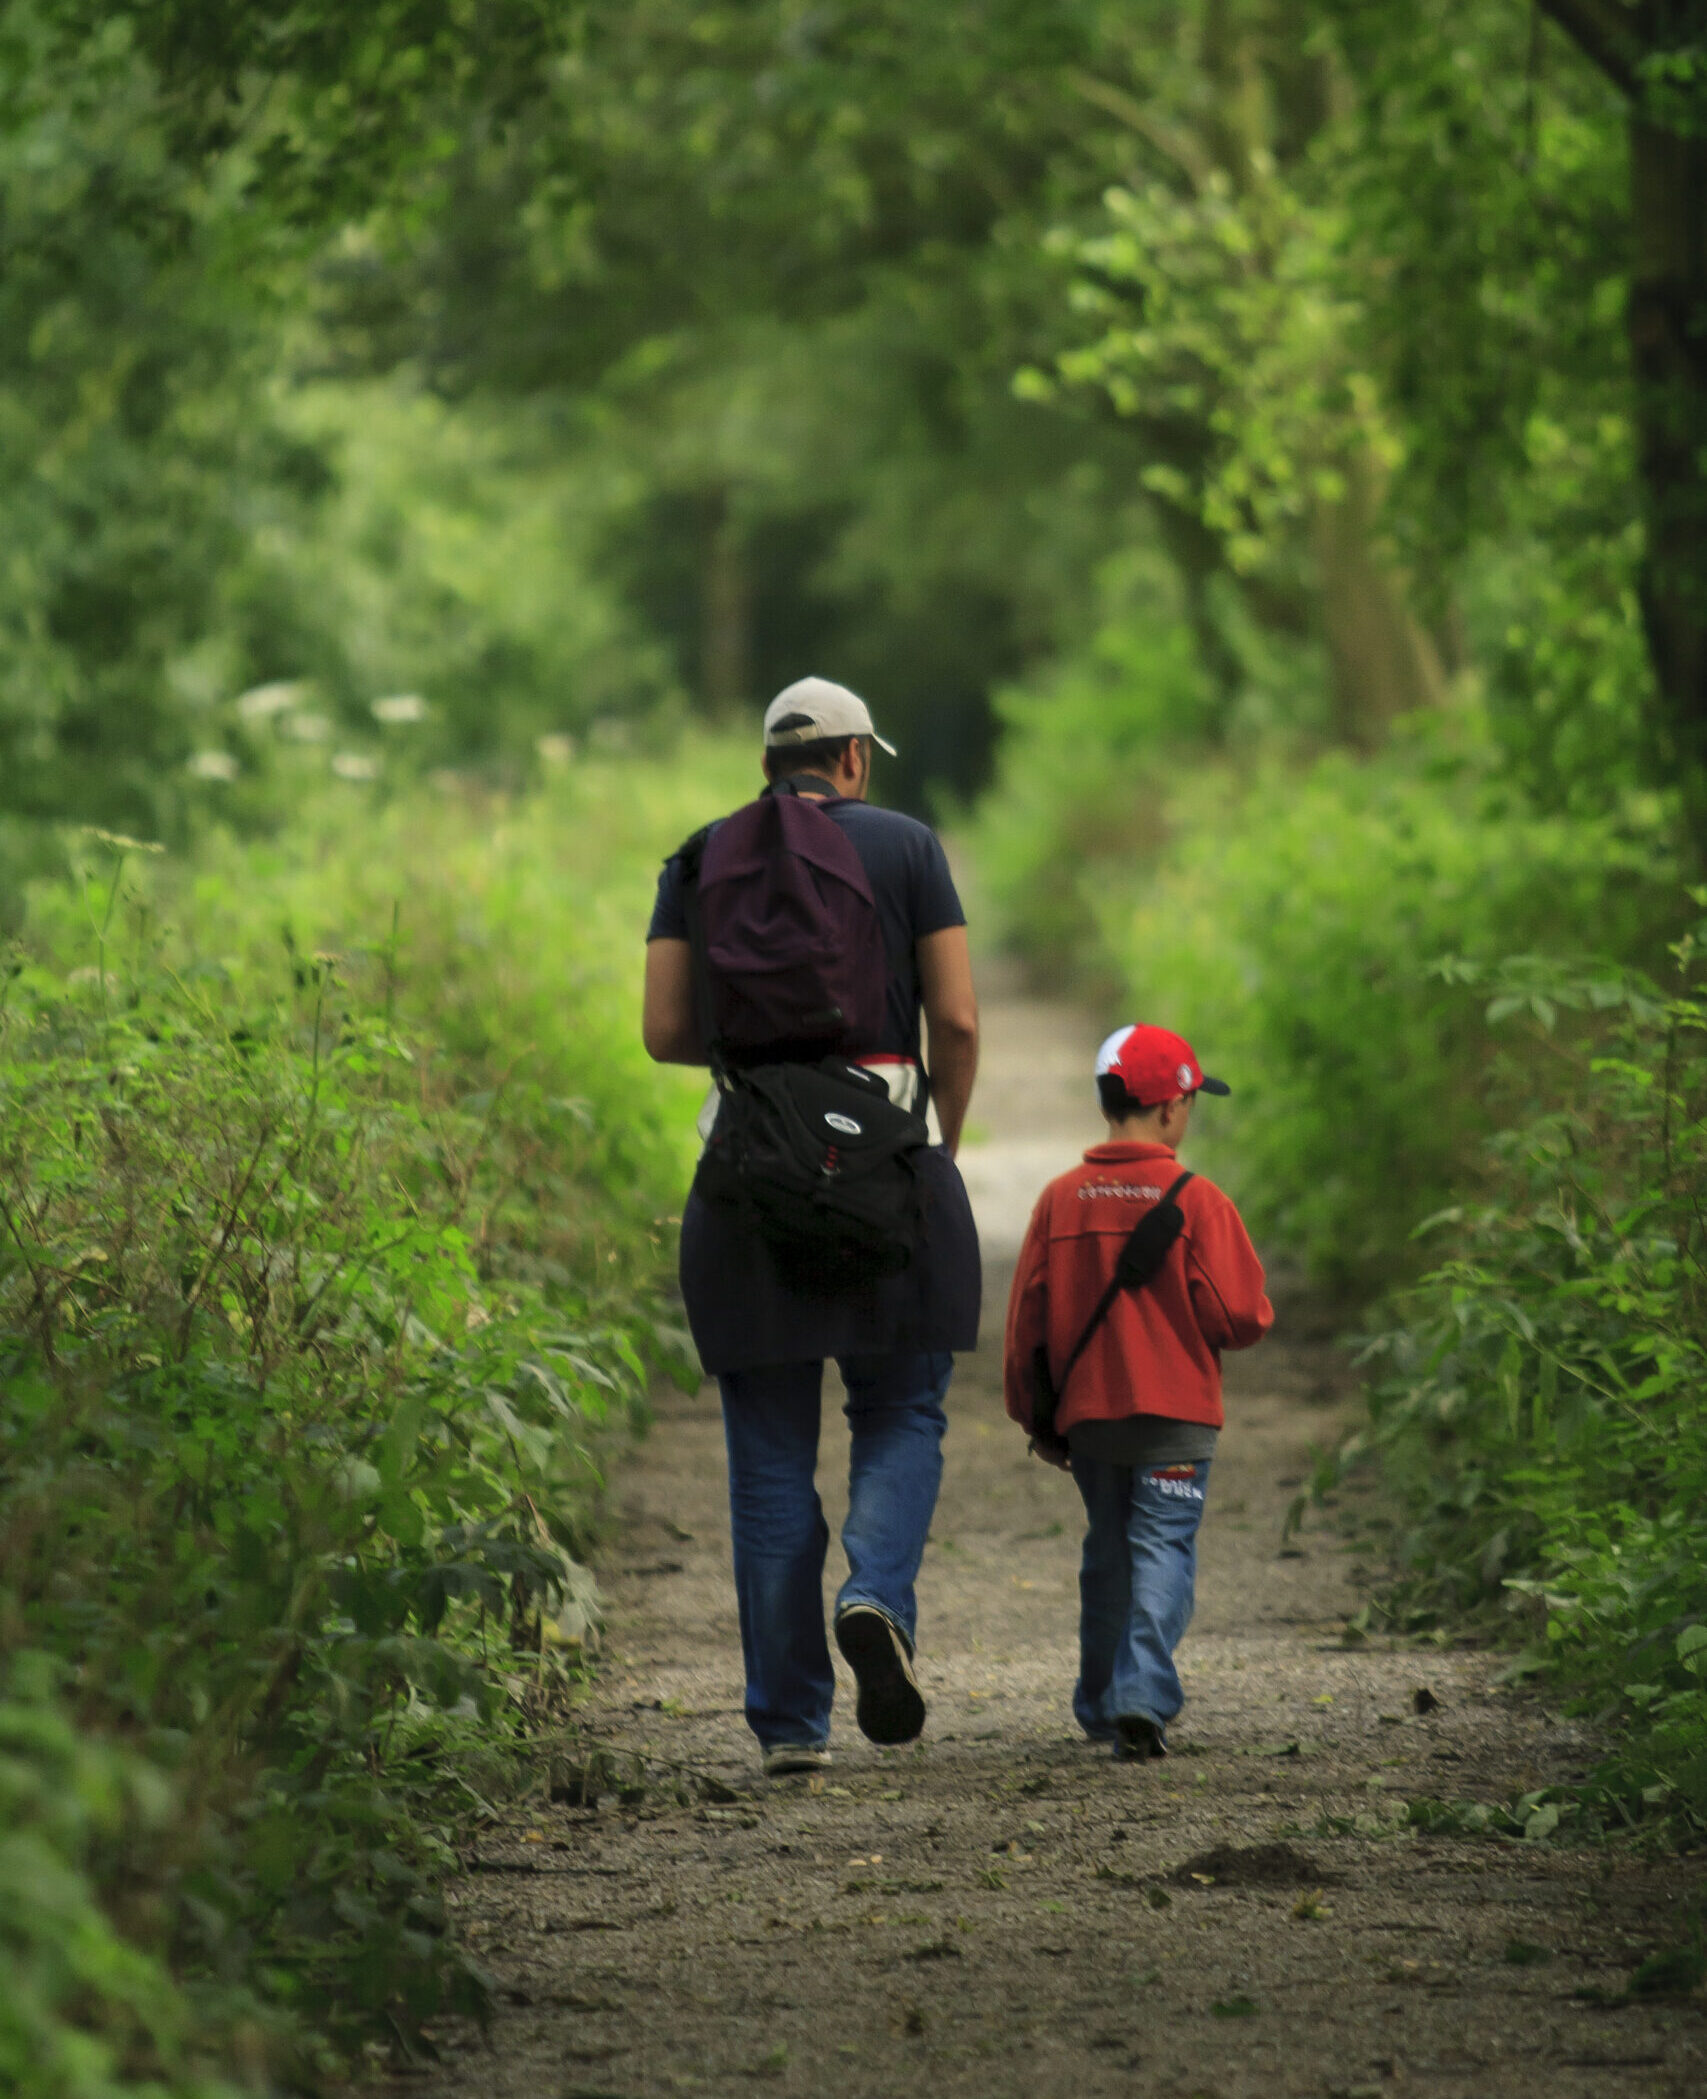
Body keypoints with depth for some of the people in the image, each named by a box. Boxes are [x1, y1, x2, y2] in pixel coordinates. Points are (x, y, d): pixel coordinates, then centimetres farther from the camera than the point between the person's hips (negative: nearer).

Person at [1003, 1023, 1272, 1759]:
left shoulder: (1060, 1197, 1)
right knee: (1162, 1550, -4)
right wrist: (1250, 1316, 13)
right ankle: (1141, 1698, -20)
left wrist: (1035, 1416, 15)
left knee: (1107, 1554, 17)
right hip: (1174, 1418, -4)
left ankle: (1101, 1707, 24)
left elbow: (1027, 1317, 5)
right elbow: (1237, 1316, -12)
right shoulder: (1196, 1201, -10)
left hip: (1087, 1414, 4)